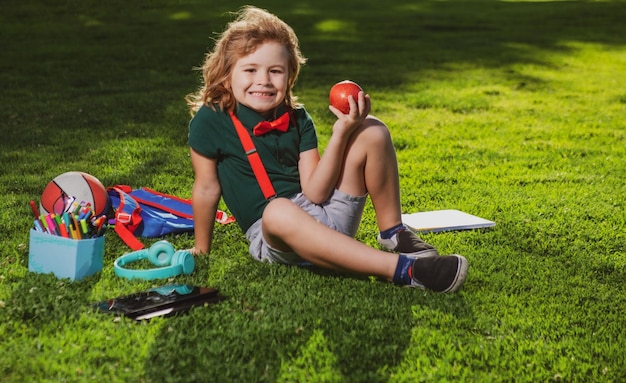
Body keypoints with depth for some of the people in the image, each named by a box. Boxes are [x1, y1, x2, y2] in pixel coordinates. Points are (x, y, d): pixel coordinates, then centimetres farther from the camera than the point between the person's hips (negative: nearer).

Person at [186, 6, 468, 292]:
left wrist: (341, 134, -16)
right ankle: (402, 268, -49)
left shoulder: (297, 120, 5)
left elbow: (315, 193, -6)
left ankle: (393, 234, -1)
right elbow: (206, 188, 2)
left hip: (325, 215, 5)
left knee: (372, 132, -7)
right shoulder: (210, 121, -4)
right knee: (278, 210, -44)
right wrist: (201, 251, 8)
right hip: (272, 236, -4)